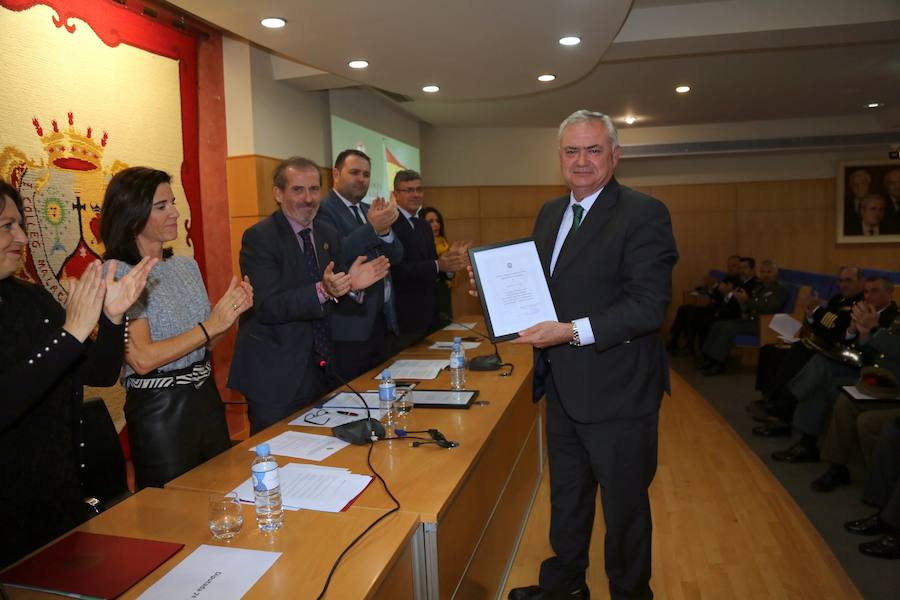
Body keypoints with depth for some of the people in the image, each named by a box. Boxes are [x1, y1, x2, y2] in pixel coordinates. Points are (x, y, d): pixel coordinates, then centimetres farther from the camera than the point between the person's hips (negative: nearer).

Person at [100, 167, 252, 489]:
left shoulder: (186, 265, 6)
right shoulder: (117, 275, -14)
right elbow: (142, 359, -21)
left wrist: (230, 311, -5)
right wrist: (211, 325, -19)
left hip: (206, 398, 6)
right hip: (159, 410, -6)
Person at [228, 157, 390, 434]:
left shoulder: (329, 234, 7)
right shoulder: (258, 237, -12)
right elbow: (267, 307, -21)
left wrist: (351, 285, -11)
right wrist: (322, 291, -33)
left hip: (321, 367, 6)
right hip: (275, 374, -6)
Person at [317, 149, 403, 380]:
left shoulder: (370, 211, 16)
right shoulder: (323, 210, -7)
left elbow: (396, 257, 8)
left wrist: (384, 229, -11)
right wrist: (372, 228, -25)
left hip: (383, 320, 7)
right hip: (350, 325, -7)